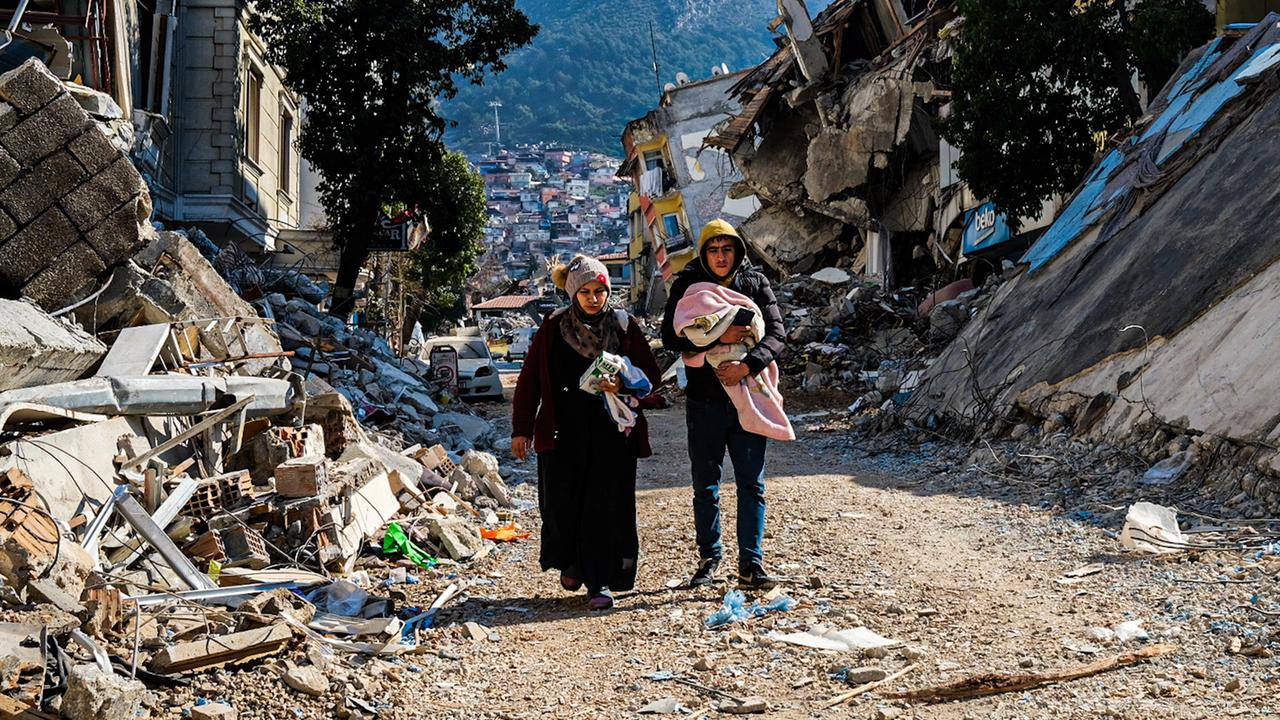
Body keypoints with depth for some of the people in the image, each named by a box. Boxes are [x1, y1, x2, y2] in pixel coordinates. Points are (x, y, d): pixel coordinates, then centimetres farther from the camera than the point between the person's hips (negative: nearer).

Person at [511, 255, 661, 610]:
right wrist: (521, 429, 5)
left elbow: (652, 376, 6)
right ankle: (571, 563, 28)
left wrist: (622, 385, -14)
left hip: (612, 434, 0)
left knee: (607, 507, -4)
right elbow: (529, 379, 8)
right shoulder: (553, 328, 5)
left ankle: (601, 583, 2)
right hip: (563, 433, 1)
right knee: (562, 504, 1)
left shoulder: (625, 326, 5)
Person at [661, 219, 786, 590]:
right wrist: (718, 337, -23)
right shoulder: (687, 285, -1)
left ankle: (751, 566, 3)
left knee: (752, 484, 0)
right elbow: (671, 337, -10)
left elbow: (776, 333, -5)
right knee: (706, 487, 8)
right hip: (705, 401, -1)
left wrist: (746, 366, -21)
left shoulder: (756, 283, 3)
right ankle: (709, 559, 21)